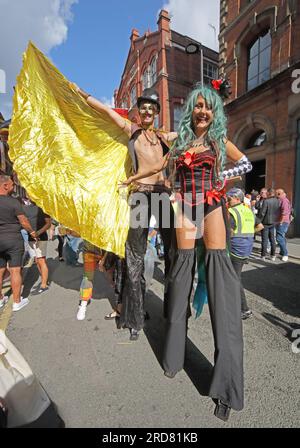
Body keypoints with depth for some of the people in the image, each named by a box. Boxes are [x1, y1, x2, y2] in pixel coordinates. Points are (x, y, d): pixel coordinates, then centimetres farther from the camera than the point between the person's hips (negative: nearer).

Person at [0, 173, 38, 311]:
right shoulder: (13, 202, -14)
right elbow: (24, 222, -8)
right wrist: (32, 232, 7)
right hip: (13, 239, -5)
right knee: (15, 271, 3)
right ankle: (17, 302, 13)